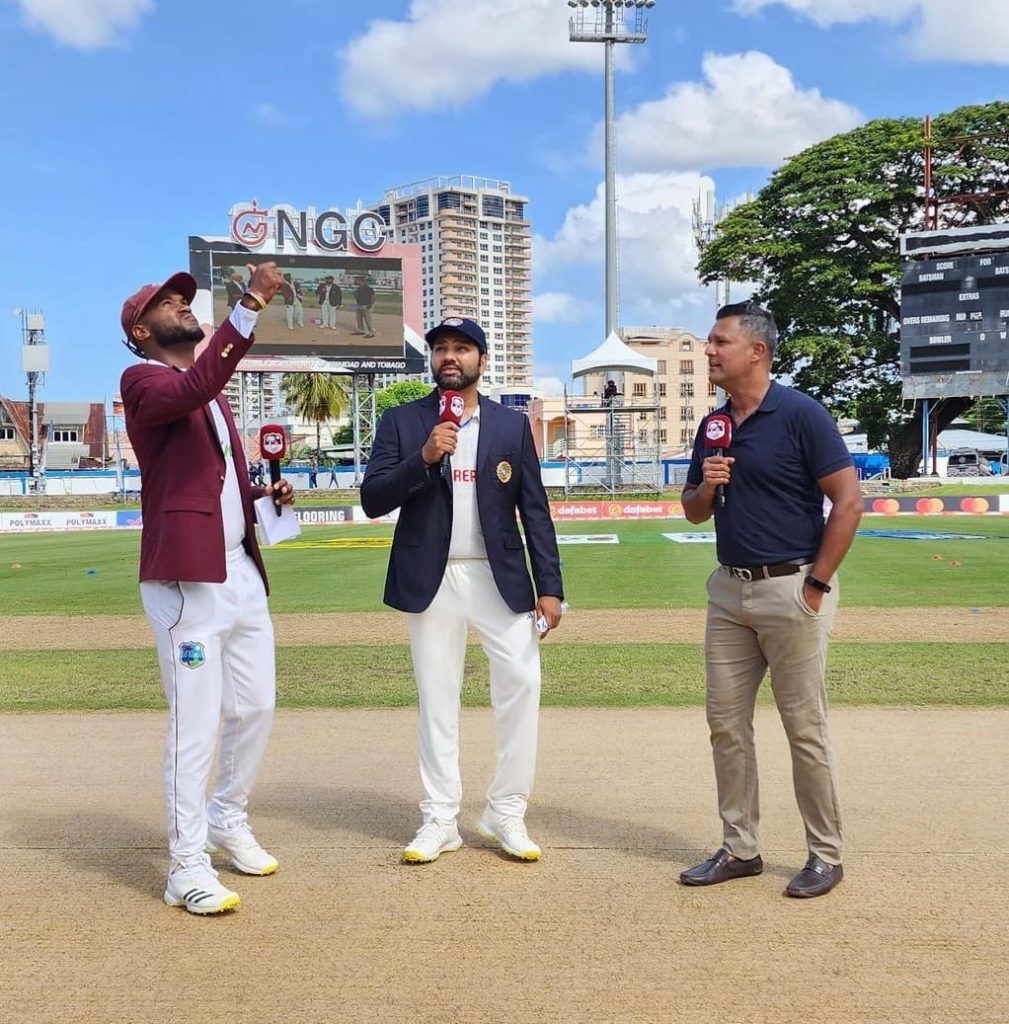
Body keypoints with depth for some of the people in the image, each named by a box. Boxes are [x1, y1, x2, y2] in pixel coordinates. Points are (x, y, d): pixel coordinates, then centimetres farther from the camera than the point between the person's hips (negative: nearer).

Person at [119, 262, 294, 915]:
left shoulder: (214, 394, 23)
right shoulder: (142, 380, -4)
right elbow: (194, 387, -28)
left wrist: (266, 495, 9)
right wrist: (250, 306, -34)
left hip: (242, 570, 8)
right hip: (186, 576, -8)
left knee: (257, 706, 14)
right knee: (196, 721, -6)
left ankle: (229, 821, 33)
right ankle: (187, 867, 4)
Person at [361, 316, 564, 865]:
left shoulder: (512, 425, 7)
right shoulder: (401, 421, 5)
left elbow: (534, 510, 5)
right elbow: (373, 500, -3)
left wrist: (549, 586, -1)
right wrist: (423, 459, -18)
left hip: (500, 577, 1)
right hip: (431, 580, 0)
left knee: (522, 681, -7)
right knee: (436, 697, 5)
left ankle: (506, 814, 8)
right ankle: (439, 820, 16)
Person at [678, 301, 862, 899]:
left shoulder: (801, 415, -10)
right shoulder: (714, 426, 11)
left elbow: (849, 501, -13)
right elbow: (695, 512, 18)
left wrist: (816, 584, -14)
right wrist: (705, 486, -5)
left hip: (792, 590, -7)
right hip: (729, 588, 7)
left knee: (805, 727, 1)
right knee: (726, 722, 9)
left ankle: (826, 856, 16)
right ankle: (740, 848, 21)